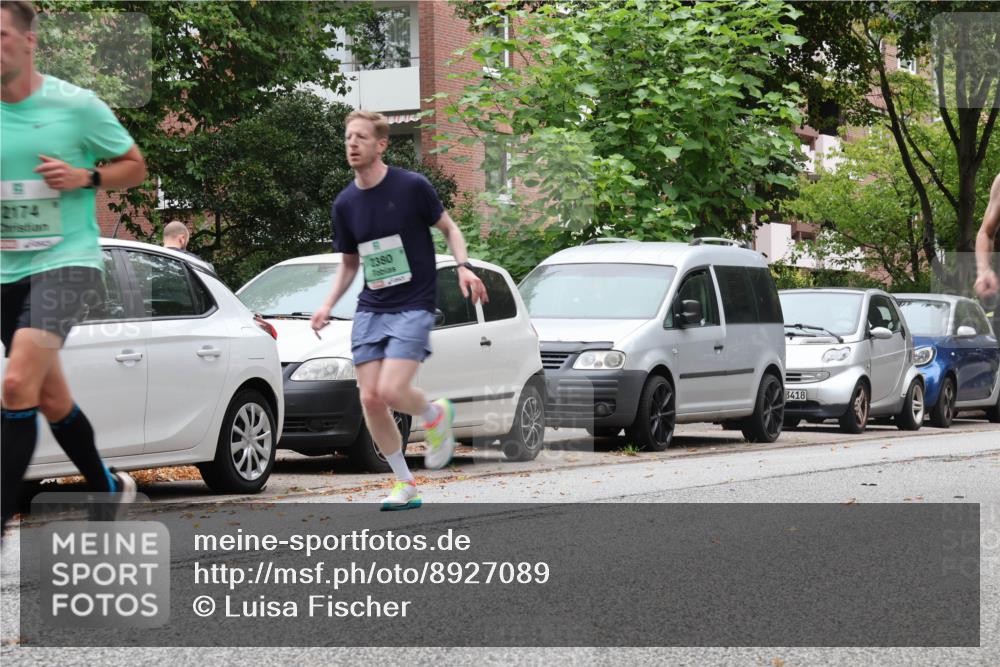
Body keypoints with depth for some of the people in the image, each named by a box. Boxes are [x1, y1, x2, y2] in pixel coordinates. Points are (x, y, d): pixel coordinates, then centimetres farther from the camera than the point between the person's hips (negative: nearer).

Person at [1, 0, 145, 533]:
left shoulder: (76, 105, -6)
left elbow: (136, 167, 5)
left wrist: (86, 177, -14)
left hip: (66, 260, -5)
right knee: (50, 399, 13)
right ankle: (111, 490, 34)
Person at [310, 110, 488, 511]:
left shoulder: (412, 187, -9)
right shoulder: (344, 204, 5)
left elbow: (449, 227, 5)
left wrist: (463, 266, -13)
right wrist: (328, 305, 3)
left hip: (414, 307, -5)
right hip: (370, 309, 5)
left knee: (391, 392, -20)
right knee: (370, 399, -3)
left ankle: (436, 415, 14)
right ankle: (404, 485, 13)